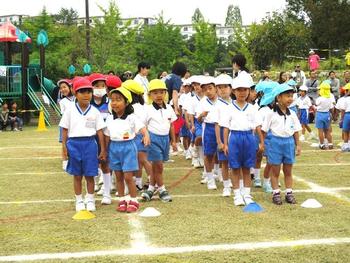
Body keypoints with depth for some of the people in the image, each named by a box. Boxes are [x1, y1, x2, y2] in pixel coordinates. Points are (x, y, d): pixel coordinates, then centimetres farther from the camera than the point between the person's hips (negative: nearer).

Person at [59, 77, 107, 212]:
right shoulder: (70, 110, 0)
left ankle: (90, 200, 21)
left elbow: (100, 131, 3)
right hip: (74, 143, 0)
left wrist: (103, 149, 3)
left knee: (89, 175, 5)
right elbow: (65, 130, 3)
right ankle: (79, 200, 23)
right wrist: (64, 147, -2)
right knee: (77, 175, 10)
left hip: (90, 144, 0)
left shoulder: (94, 111, 1)